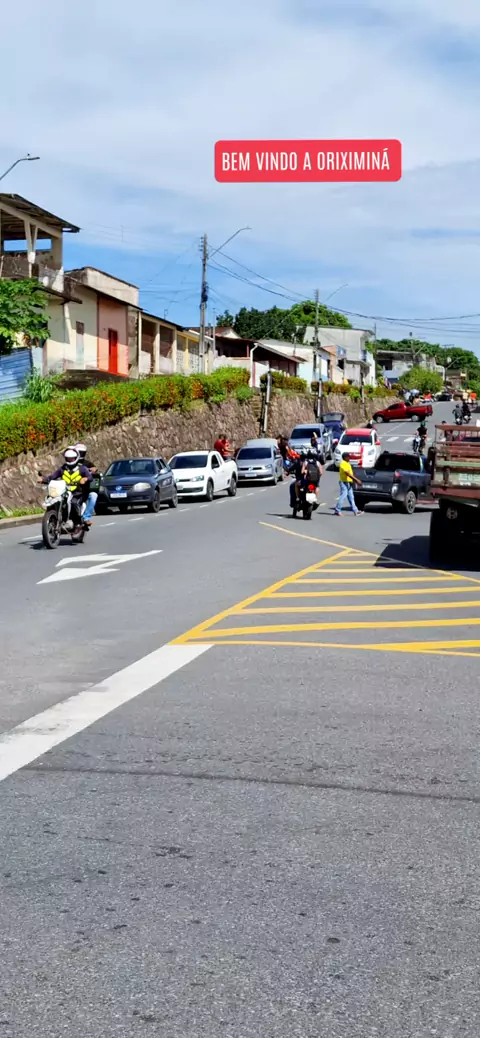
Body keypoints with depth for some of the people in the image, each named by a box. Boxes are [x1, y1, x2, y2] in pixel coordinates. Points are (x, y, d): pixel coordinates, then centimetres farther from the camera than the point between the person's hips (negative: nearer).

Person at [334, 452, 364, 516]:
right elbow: (348, 474, -23)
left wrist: (357, 481, 15)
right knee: (343, 496, -10)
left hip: (349, 483, 10)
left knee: (351, 498, 9)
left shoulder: (347, 464, 17)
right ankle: (337, 510, -6)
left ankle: (355, 511, 10)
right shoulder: (343, 464, -14)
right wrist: (356, 480, -24)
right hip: (344, 482, -10)